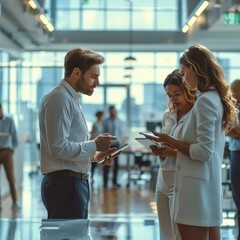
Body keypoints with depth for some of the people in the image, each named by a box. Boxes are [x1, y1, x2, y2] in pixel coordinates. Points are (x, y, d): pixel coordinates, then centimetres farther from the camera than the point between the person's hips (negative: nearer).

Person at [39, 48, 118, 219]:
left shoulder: (72, 98, 19)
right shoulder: (60, 98, -13)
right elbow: (58, 148, -22)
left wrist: (94, 156, 9)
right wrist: (94, 145, -12)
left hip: (76, 182, 10)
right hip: (65, 185, -10)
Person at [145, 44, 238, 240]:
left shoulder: (205, 100, -14)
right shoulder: (216, 98, 14)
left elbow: (204, 152, -19)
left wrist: (169, 140, -9)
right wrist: (172, 147, 14)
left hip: (196, 186, -10)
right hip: (208, 184, 10)